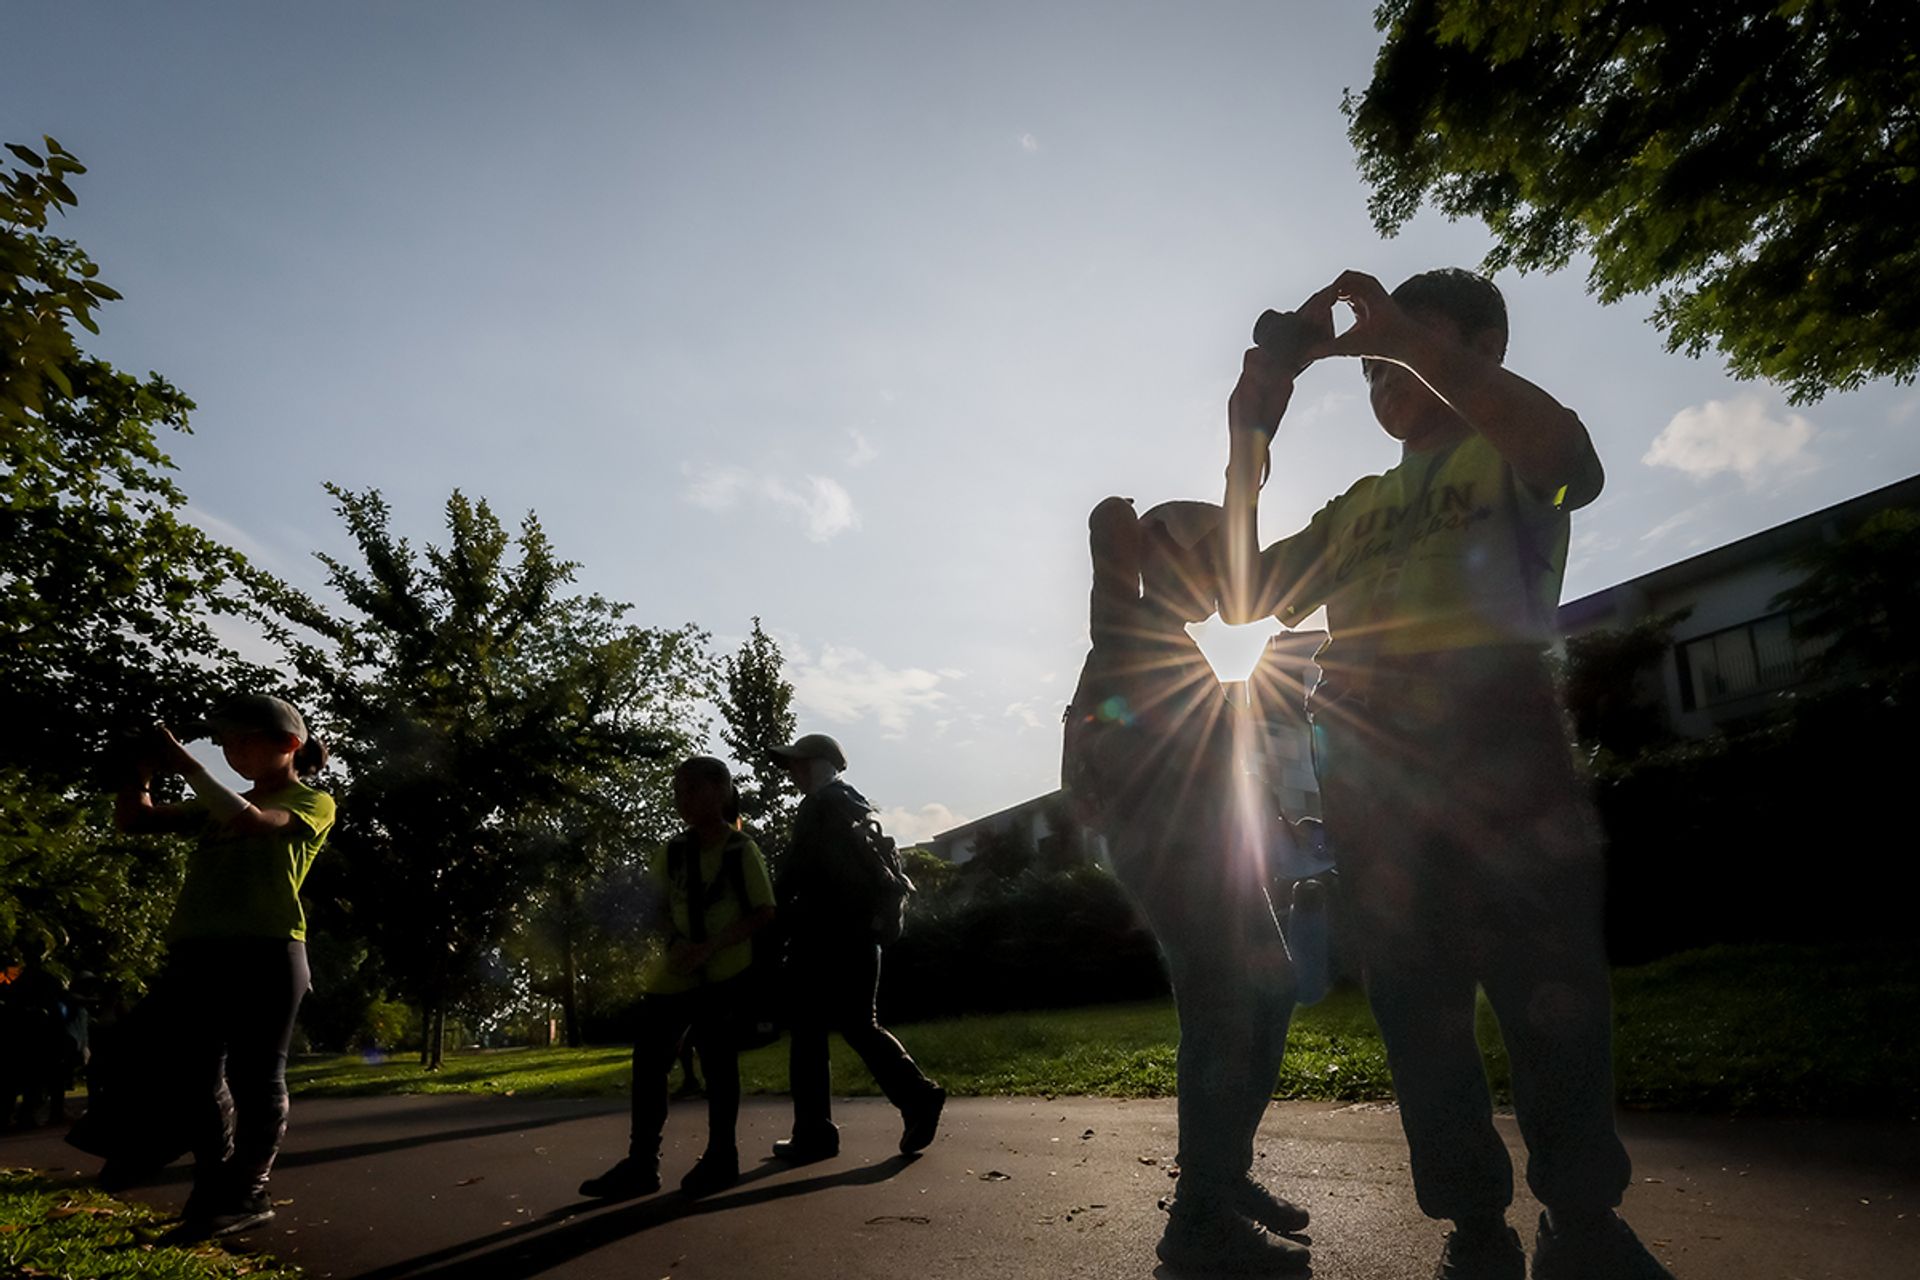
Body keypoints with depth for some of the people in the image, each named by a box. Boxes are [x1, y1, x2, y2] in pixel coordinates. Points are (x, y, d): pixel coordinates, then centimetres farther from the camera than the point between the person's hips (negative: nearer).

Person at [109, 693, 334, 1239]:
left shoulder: (312, 803, 5)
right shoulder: (216, 805, 25)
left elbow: (251, 821, -13)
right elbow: (133, 820, 23)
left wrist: (184, 763, -8)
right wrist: (143, 769, 5)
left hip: (265, 952, -6)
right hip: (194, 952, 7)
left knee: (254, 1076, -2)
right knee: (192, 1074, 8)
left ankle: (248, 1191, 9)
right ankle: (215, 1185, 22)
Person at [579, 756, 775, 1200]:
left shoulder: (742, 849, -8)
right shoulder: (673, 851, 6)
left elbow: (763, 913, -11)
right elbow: (657, 907, 13)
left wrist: (709, 947, -21)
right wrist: (672, 943, -8)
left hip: (725, 972, -5)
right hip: (675, 973, 5)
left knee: (717, 1060, 2)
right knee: (648, 1059, 1)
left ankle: (720, 1157, 17)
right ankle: (641, 1163, 11)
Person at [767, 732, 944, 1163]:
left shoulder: (819, 807, -8)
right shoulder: (858, 808, 18)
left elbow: (794, 873, -14)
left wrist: (780, 916, -2)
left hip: (821, 938, -8)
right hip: (860, 937, 8)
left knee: (809, 1034, 0)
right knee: (860, 1025, 14)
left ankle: (813, 1133, 3)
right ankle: (918, 1097, 1)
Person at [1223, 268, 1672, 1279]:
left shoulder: (1509, 456, 13)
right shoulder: (1356, 507, 26)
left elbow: (1572, 460, -13)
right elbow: (1246, 597, 18)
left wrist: (1405, 335, -16)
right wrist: (1248, 435, 10)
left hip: (1491, 729, -4)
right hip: (1364, 758, 4)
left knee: (1548, 985, -3)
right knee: (1414, 997, 5)